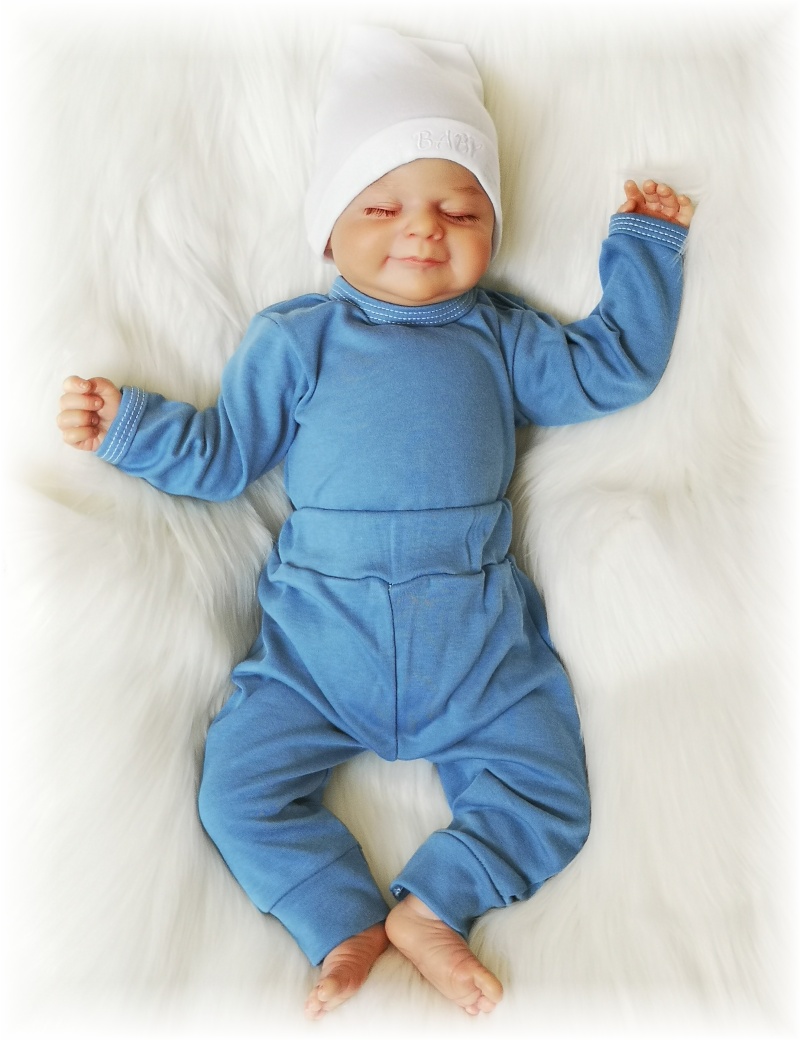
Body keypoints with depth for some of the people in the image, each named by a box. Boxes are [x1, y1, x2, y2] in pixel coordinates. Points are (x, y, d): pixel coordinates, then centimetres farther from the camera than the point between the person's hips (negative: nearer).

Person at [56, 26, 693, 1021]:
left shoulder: (501, 337, 12)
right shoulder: (294, 339, 8)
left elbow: (615, 365, 16)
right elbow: (223, 452, 11)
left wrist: (643, 246, 16)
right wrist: (128, 425, 1)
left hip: (475, 636, 1)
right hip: (317, 636, 0)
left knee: (547, 793, -6)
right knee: (238, 788, -9)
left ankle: (430, 905, 5)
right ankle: (347, 929, 4)